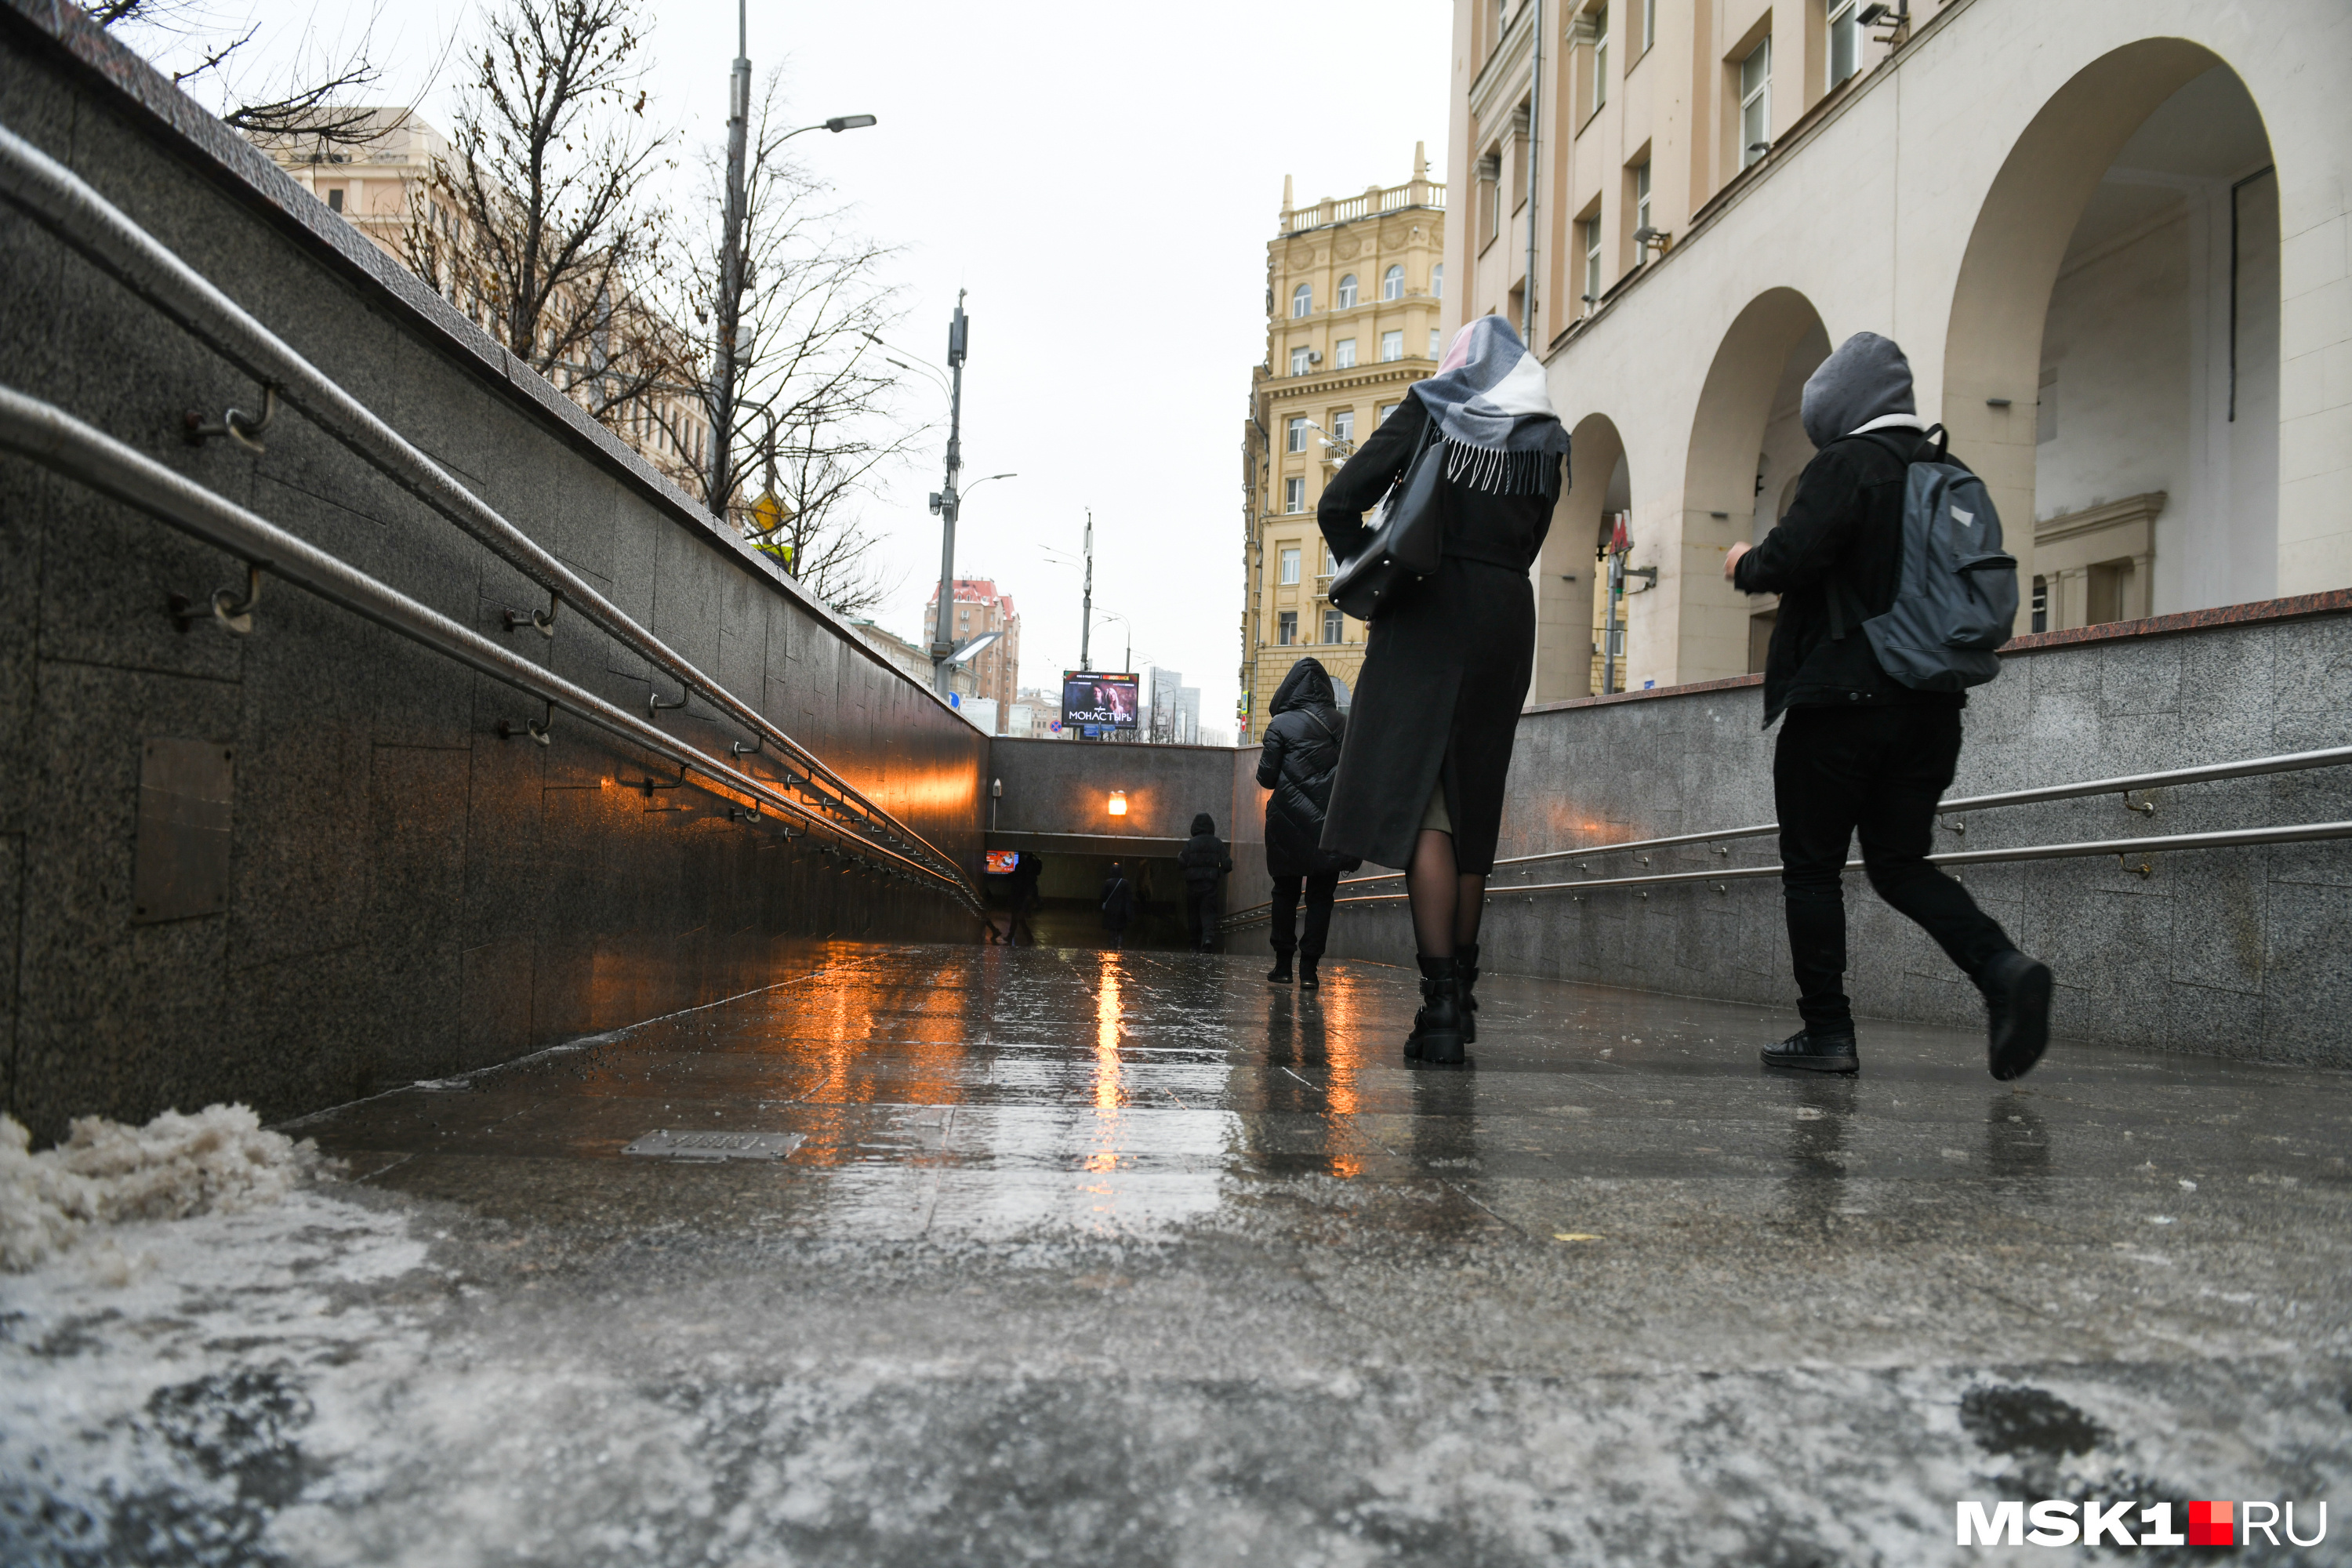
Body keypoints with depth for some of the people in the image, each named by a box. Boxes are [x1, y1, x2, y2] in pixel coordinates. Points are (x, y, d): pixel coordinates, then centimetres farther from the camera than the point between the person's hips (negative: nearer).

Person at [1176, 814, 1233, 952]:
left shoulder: (1190, 843, -3)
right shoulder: (1218, 843, 0)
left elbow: (1182, 863, -4)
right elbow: (1226, 864, -2)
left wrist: (1179, 856, 16)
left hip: (1193, 884, 0)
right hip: (1210, 884, 0)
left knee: (1194, 914, 9)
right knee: (1208, 912, -2)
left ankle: (1196, 945, 11)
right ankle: (1208, 936, -28)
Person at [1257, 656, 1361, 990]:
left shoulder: (1281, 724, -4)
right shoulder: (1341, 724, 4)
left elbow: (1267, 777, -6)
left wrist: (1265, 764, 14)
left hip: (1290, 822, -2)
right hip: (1330, 822, 2)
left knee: (1286, 892, 11)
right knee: (1320, 895, 6)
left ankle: (1283, 964, 12)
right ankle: (1308, 968, -1)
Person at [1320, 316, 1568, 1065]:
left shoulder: (1430, 411, 2)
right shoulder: (1546, 440, 12)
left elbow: (1340, 503, -4)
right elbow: (1525, 543, 13)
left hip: (1429, 615, -4)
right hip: (1508, 619, 4)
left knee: (1420, 806, -7)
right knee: (1473, 812, 12)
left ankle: (1440, 1000, -15)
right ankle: (1461, 994, 19)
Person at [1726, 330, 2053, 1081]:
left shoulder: (1844, 464, -9)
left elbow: (1792, 557, -20)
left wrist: (1745, 564, 0)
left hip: (1843, 698, -7)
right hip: (1931, 706, 7)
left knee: (1811, 865, 3)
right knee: (1900, 862, 14)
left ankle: (1826, 1032, 5)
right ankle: (2002, 968, -7)